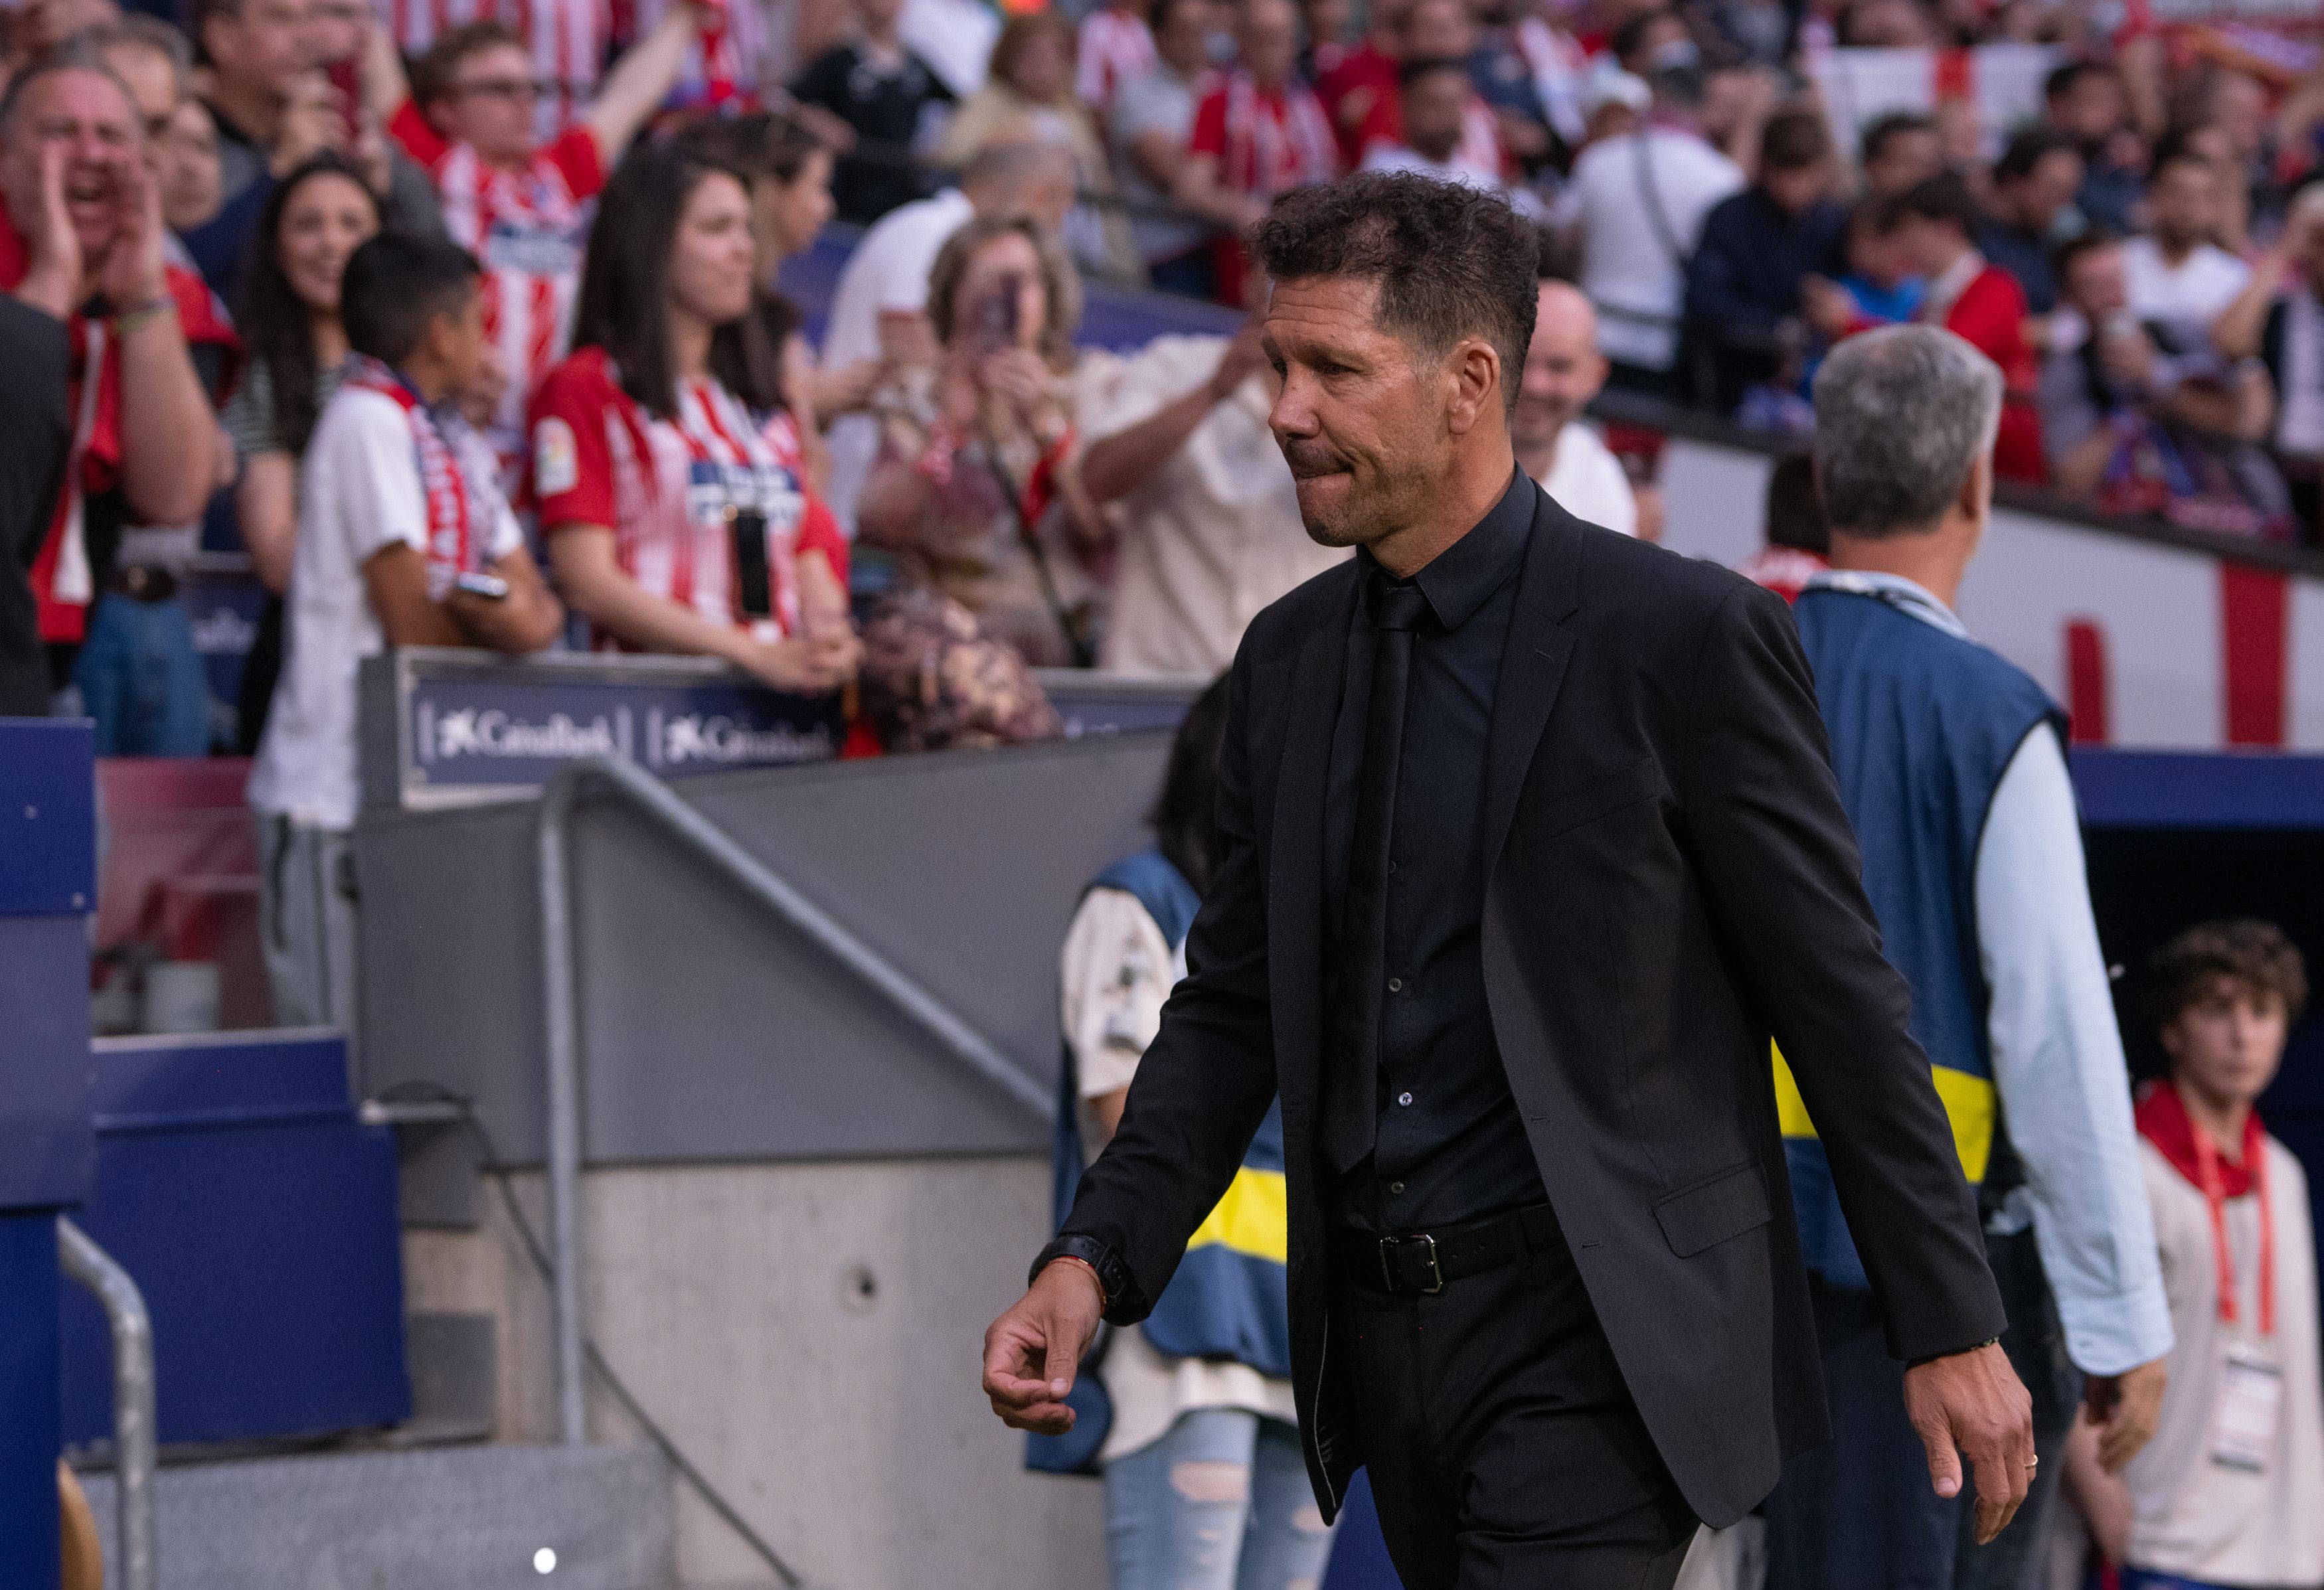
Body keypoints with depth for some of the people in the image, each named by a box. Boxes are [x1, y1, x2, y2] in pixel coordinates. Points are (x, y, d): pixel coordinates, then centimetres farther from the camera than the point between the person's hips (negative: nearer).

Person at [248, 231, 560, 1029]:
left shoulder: (454, 440, 17)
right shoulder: (369, 421, -11)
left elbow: (538, 600, 12)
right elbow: (413, 624, -16)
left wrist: (527, 620, -11)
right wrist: (500, 623, 2)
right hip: (335, 791, -9)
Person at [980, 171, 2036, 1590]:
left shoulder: (1682, 636, -9)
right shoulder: (1288, 660, 10)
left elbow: (1842, 1002, -6)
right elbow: (1232, 1007, 13)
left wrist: (1953, 1327, -5)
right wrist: (1097, 1257, -2)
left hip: (1598, 1345, -6)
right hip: (1381, 1345, 6)